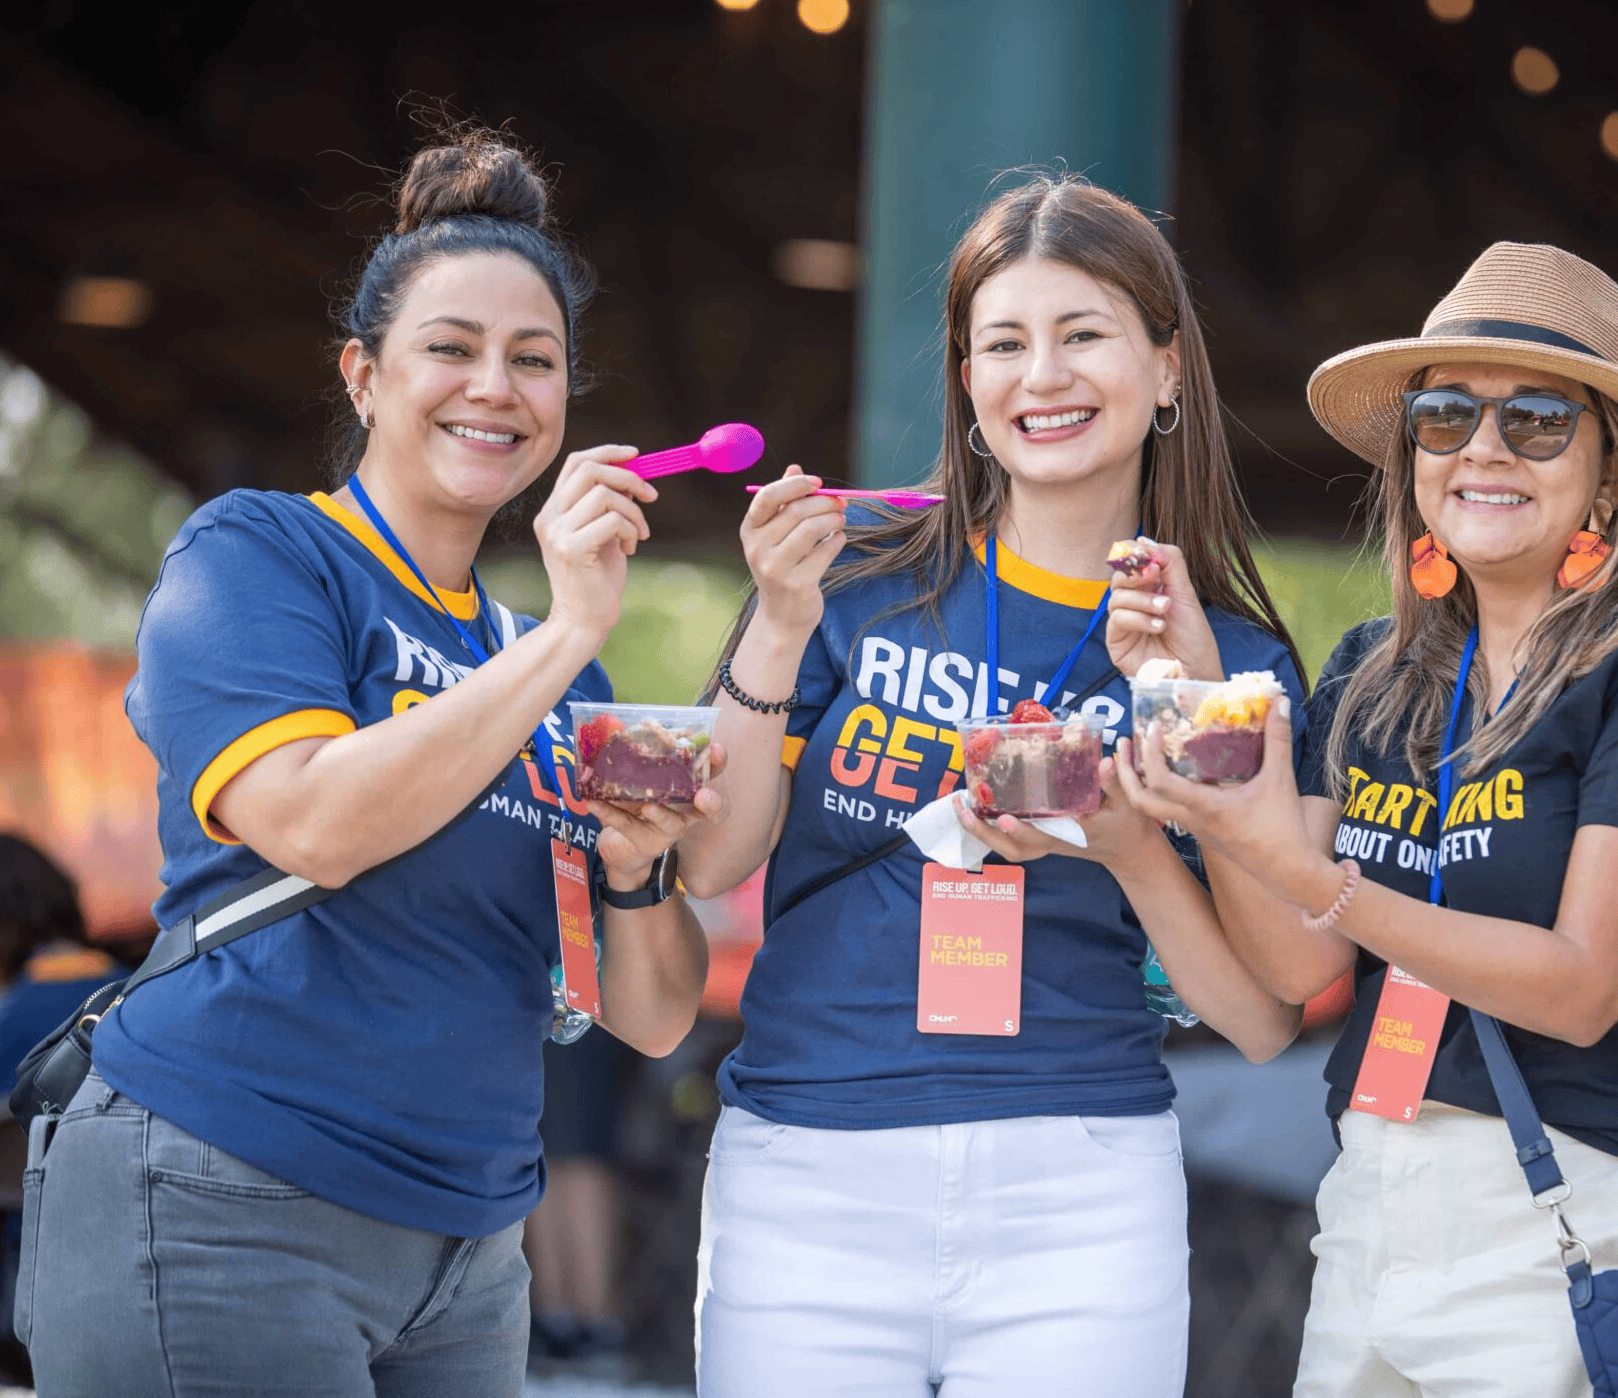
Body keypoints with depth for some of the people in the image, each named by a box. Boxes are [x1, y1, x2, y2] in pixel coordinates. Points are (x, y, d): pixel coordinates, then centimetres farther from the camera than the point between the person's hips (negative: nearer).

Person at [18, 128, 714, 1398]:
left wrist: (634, 871, -9)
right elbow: (312, 822, -20)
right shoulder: (254, 555, -2)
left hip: (464, 1261, 7)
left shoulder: (551, 664, 16)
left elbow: (654, 1020, 12)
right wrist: (566, 633, -16)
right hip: (224, 1210, -7)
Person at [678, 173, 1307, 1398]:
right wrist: (781, 626, -11)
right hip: (804, 1182, 0)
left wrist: (1125, 841, -12)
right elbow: (712, 860, 0)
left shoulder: (1230, 660, 4)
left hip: (1079, 1202, 0)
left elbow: (1267, 1021, 3)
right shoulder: (861, 577, 2)